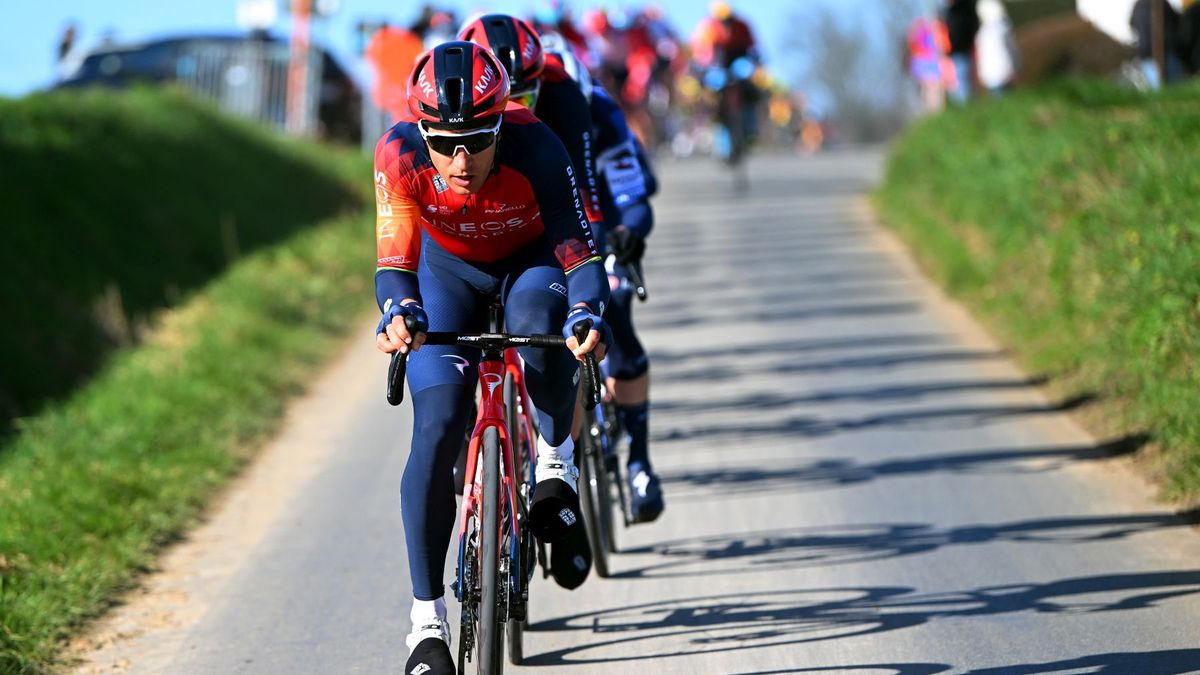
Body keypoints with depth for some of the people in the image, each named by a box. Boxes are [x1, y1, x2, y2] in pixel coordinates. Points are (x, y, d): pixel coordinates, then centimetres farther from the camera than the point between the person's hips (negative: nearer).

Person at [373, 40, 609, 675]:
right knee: (437, 428, -14)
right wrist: (399, 314, -58)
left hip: (533, 260, -1)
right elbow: (395, 259, -36)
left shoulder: (535, 147, -36)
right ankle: (427, 620, -7)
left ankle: (556, 457, -9)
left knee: (537, 318, -37)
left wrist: (588, 314, -59)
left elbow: (579, 248, -39)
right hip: (449, 269, 1)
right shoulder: (400, 153, -33)